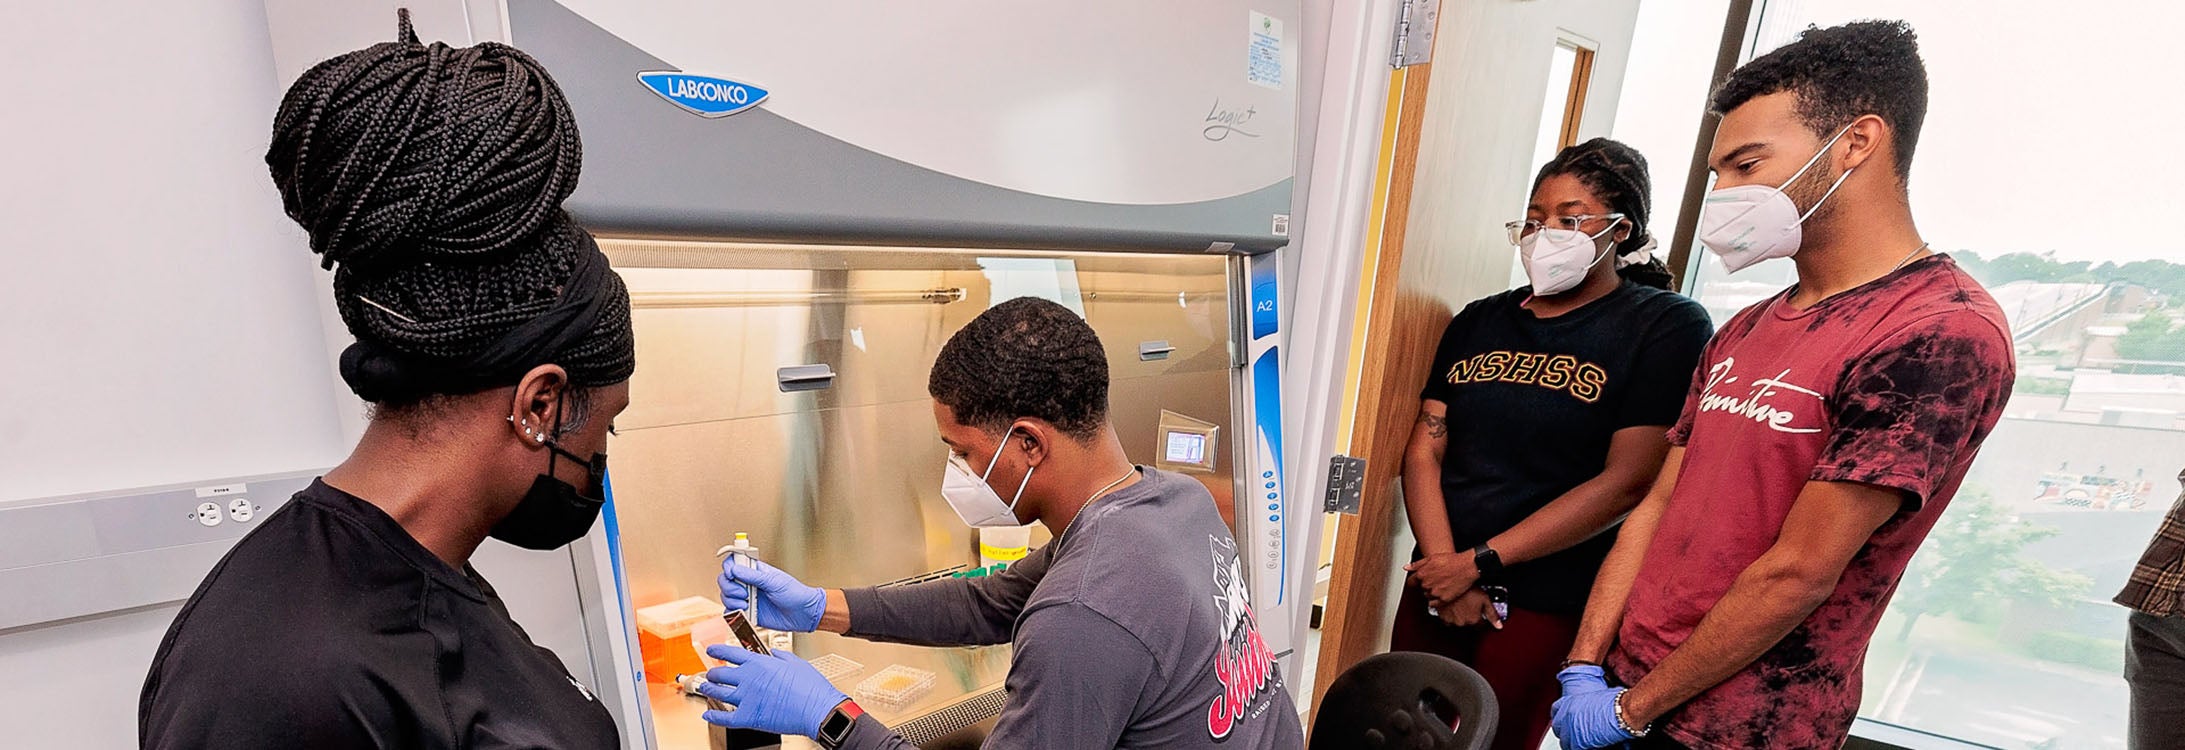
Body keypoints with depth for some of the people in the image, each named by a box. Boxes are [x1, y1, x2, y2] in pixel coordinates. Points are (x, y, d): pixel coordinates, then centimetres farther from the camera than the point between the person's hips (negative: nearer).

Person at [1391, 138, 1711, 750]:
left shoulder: (1669, 326, -6)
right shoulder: (1480, 321, 7)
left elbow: (1627, 482, -15)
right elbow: (1424, 451, 2)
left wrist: (1480, 563, -15)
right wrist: (1443, 565, -10)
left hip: (1547, 606, -4)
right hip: (1435, 585, 4)